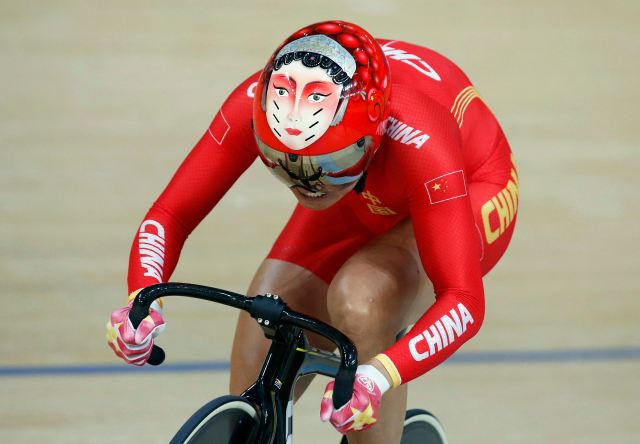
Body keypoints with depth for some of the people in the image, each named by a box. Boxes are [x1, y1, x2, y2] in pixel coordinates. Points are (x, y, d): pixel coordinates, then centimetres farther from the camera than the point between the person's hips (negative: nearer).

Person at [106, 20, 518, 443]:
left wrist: (379, 376, -61)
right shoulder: (255, 104, -32)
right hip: (363, 200, 4)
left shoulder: (416, 140, -42)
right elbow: (170, 215, -24)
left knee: (359, 301, -35)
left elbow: (463, 299, -44)